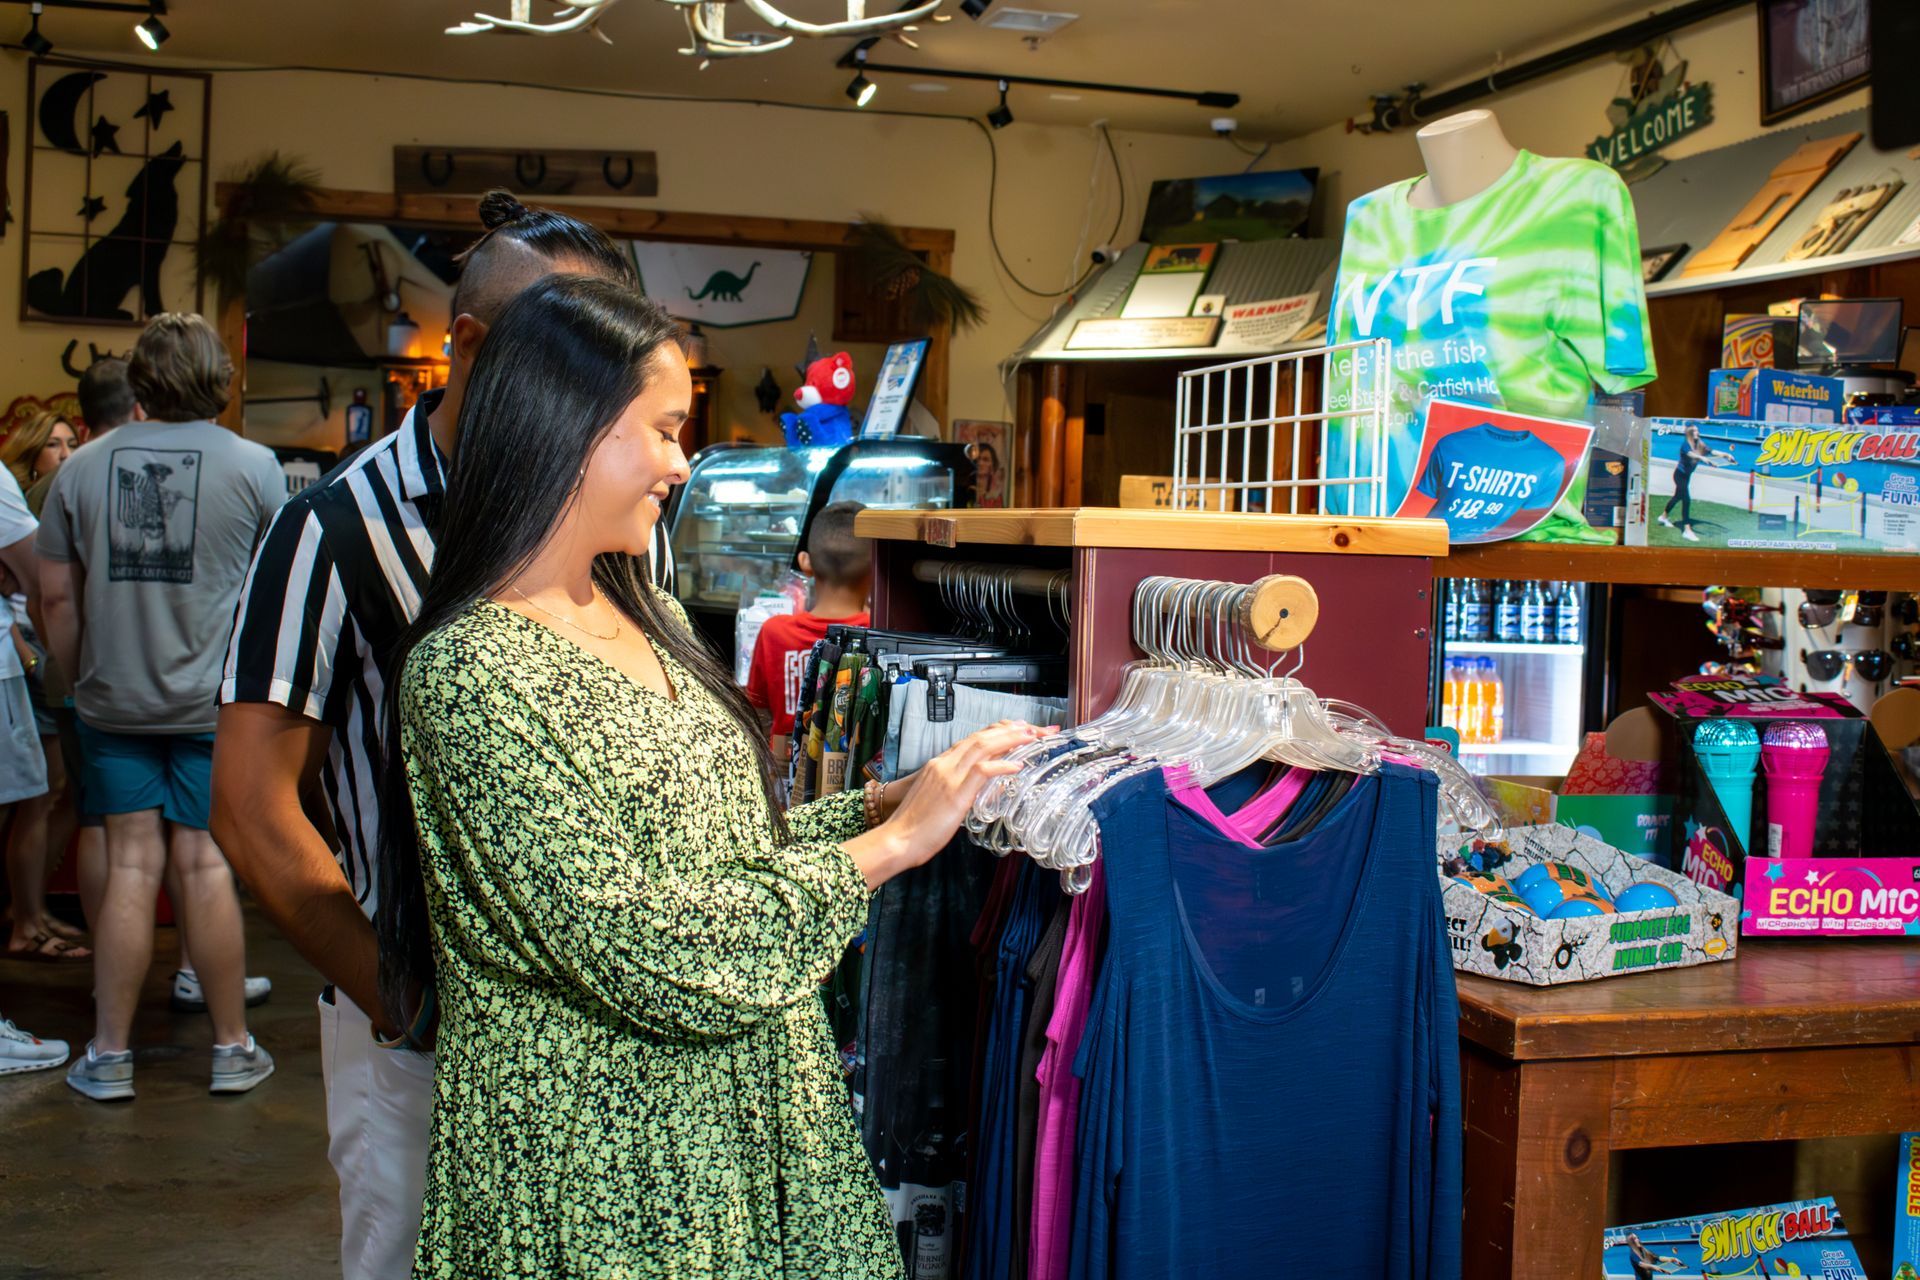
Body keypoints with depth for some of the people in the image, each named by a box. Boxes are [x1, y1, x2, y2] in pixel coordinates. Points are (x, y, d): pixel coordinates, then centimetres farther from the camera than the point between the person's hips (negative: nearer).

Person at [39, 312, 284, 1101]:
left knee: (131, 866, 6)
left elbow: (57, 596, 6)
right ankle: (232, 1049, 13)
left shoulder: (83, 467, 2)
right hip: (215, 701, -2)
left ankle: (109, 1056, 12)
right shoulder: (252, 465, -5)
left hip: (114, 702, 2)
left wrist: (78, 679, 19)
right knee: (206, 865, 3)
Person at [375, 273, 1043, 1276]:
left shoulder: (651, 621, 8)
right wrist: (892, 843, -15)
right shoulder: (469, 674, -19)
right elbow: (637, 950, -22)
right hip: (594, 1168, -7)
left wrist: (881, 804, -1)